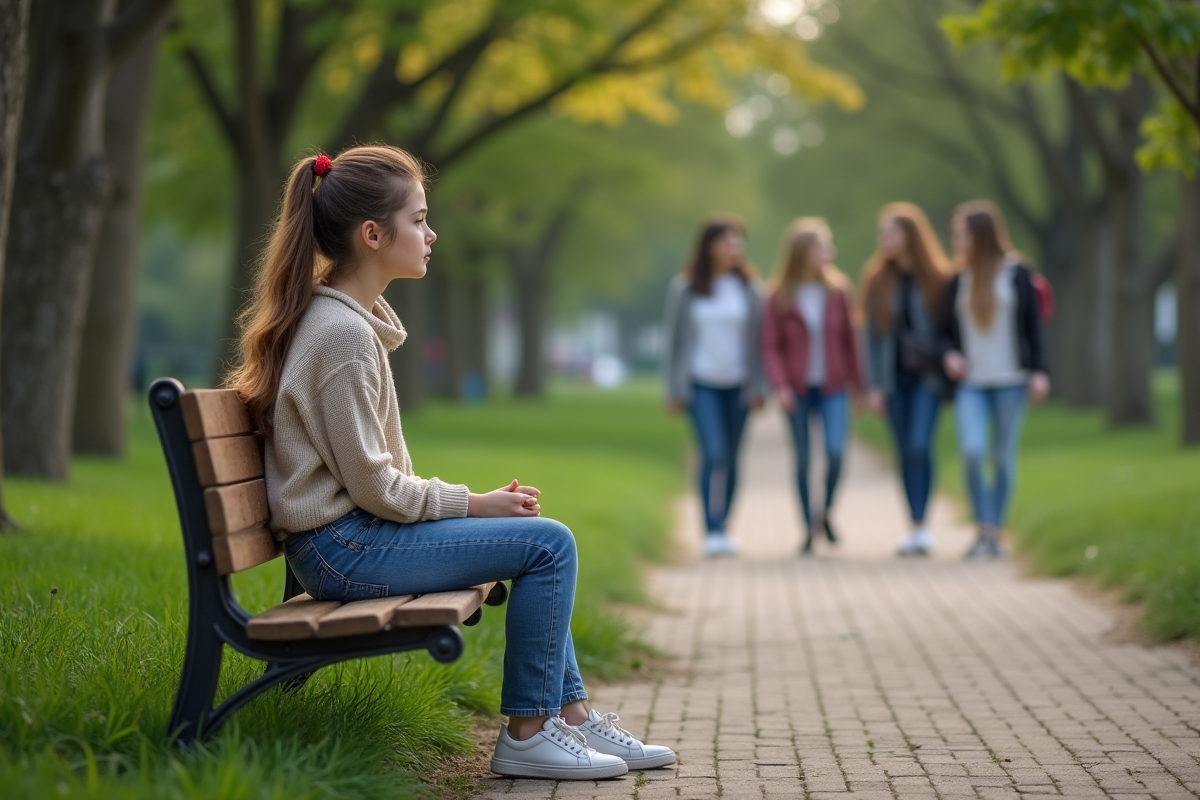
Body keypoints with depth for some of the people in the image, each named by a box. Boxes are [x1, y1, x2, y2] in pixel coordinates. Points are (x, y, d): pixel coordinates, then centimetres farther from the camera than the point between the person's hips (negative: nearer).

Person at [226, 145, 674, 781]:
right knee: (548, 542, -13)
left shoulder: (346, 318, 14)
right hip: (343, 548, -11)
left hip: (351, 532, 11)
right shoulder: (343, 334, -18)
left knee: (543, 543, 17)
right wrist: (473, 504, -8)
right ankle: (526, 733, -4)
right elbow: (371, 484, -19)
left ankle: (571, 715, 19)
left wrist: (474, 502, 8)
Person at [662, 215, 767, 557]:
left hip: (737, 384, 2)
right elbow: (673, 338, 4)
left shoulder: (747, 287, 4)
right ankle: (712, 532, -12)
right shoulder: (685, 289, 0)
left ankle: (721, 529, 17)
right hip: (701, 384, -2)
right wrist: (674, 389, 1)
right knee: (714, 454, -16)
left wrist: (758, 387, 1)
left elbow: (756, 338, 6)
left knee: (730, 459, 6)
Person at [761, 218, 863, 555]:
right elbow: (770, 346, -4)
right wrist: (780, 386, -16)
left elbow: (849, 339, 7)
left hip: (833, 388, 1)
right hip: (798, 389, -1)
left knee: (836, 451, -15)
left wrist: (858, 385, 9)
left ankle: (826, 511, 11)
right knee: (802, 460, 3)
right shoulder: (779, 296, -5)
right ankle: (809, 528, 15)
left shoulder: (838, 289, 1)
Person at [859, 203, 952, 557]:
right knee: (905, 451, 5)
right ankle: (917, 529, 12)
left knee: (919, 445, -16)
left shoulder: (938, 278, -3)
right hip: (894, 377, 3)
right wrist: (874, 385, 2)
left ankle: (922, 526, -13)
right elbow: (873, 333, 5)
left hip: (928, 374, -3)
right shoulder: (877, 278, 4)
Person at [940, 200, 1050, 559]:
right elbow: (946, 330, 16)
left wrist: (1039, 371, -5)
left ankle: (996, 533, 15)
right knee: (972, 450, -17)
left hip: (1010, 380, -2)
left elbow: (1033, 325, 2)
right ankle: (983, 529, -7)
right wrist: (950, 354, -4)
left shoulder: (1016, 274, 1)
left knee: (1004, 458, 4)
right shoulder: (958, 281, 10)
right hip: (971, 383, 2)